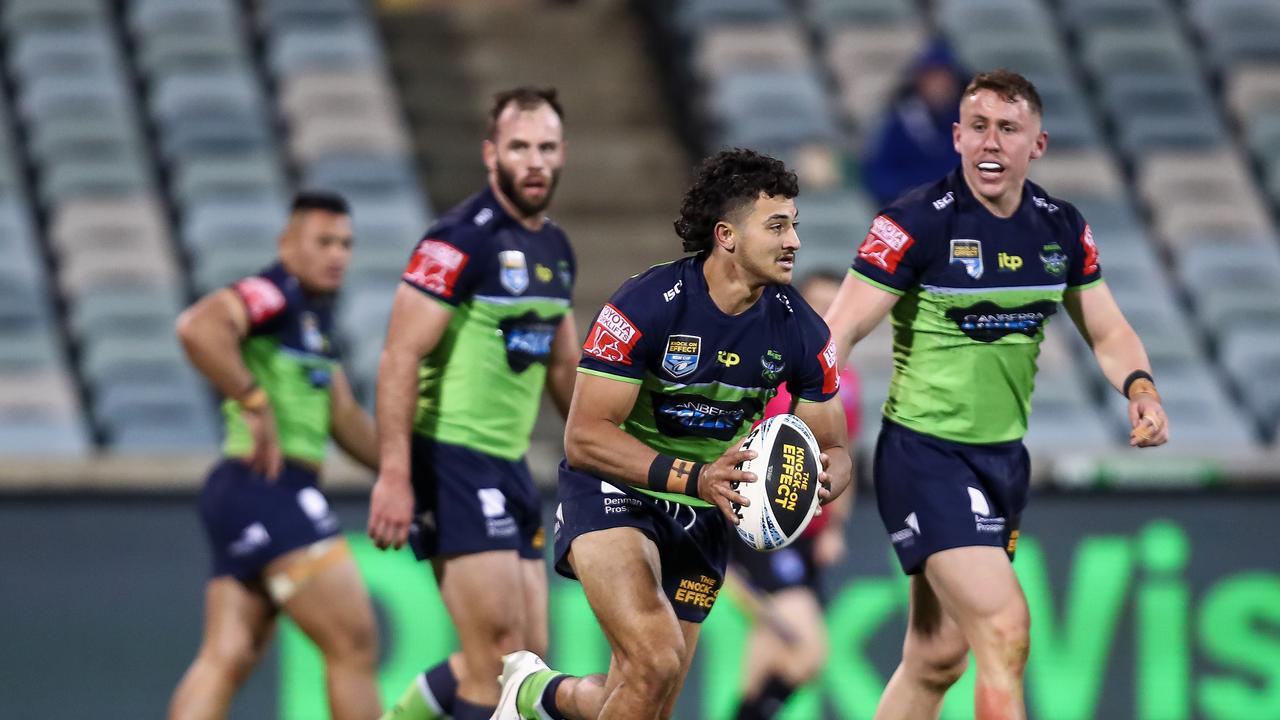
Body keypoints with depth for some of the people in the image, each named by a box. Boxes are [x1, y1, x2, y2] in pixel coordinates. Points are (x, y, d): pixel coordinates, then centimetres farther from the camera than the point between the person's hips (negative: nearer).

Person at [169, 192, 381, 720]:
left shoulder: (315, 317, 22)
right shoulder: (272, 295, -9)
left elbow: (344, 420, 28)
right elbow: (198, 326, -28)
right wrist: (255, 403, -26)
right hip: (266, 491, -10)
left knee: (226, 660, 1)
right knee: (354, 646, -7)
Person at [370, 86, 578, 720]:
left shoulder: (555, 249, 12)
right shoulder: (461, 240, -14)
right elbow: (400, 357, -17)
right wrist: (394, 477, -23)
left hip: (507, 467, 9)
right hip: (450, 460, -9)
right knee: (499, 654, -12)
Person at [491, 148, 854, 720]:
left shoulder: (802, 332, -7)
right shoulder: (646, 304, -21)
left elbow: (833, 451, 5)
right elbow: (584, 437, -22)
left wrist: (816, 479, -21)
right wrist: (695, 477, -34)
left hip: (703, 520, 5)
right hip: (614, 494, -5)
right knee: (657, 660, -29)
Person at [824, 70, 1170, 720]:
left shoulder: (1062, 228, 4)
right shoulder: (916, 222, -14)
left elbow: (1107, 331, 14)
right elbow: (839, 331, -16)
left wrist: (1140, 387, -8)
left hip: (1004, 459, 7)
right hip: (926, 454, -7)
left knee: (938, 658, 11)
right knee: (1005, 629, -18)